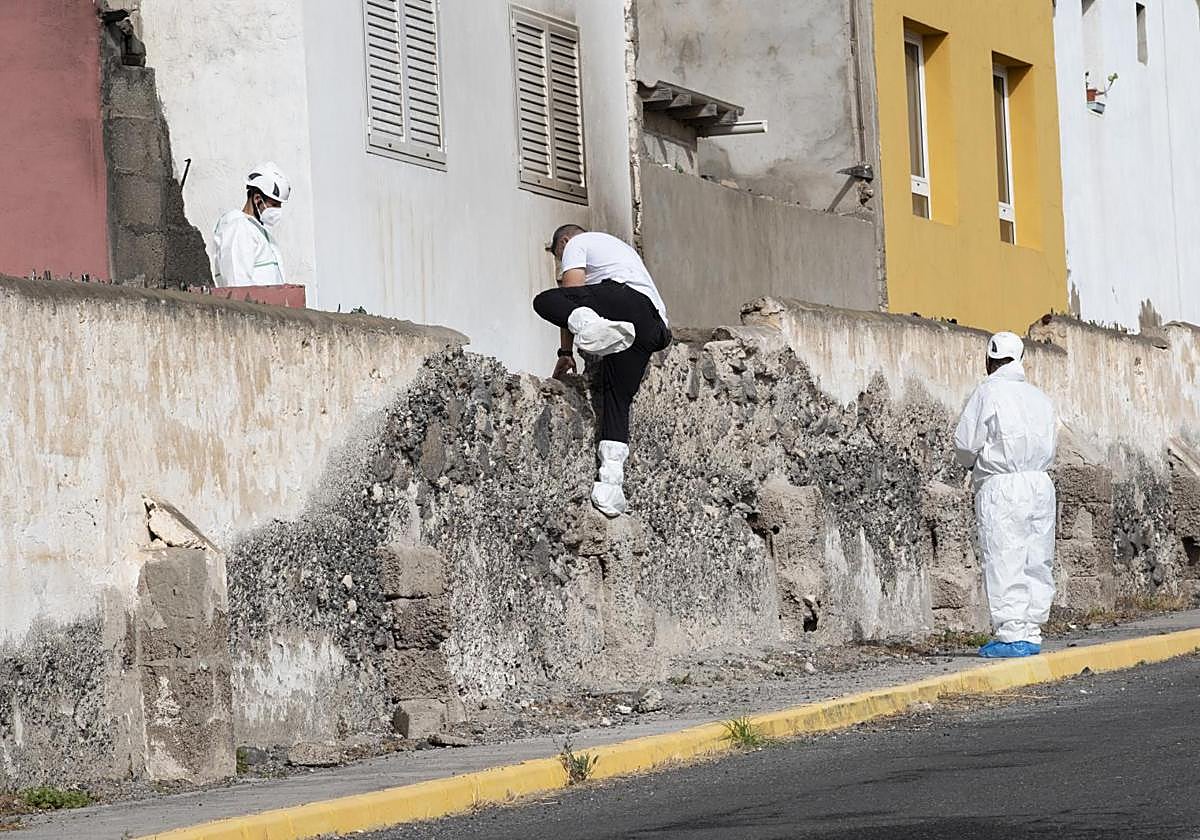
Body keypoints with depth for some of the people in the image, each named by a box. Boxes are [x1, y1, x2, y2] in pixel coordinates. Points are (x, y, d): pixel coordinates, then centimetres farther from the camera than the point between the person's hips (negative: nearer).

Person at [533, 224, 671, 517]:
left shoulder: (575, 244, 18)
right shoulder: (618, 246, 43)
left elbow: (570, 292, 7)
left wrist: (566, 353, 9)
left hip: (628, 298, -7)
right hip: (655, 325, 7)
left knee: (546, 301, -12)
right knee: (617, 398, 3)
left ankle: (588, 326, -43)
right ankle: (611, 484, -10)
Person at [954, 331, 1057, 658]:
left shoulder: (989, 391, -5)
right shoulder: (1040, 398, 13)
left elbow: (965, 443, -6)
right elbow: (1048, 447, 13)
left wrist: (974, 462, 14)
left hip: (1001, 487, -6)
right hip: (1041, 483, 6)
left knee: (1005, 562, -5)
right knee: (1036, 561, 8)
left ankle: (1013, 635, -9)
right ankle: (1031, 632, 9)